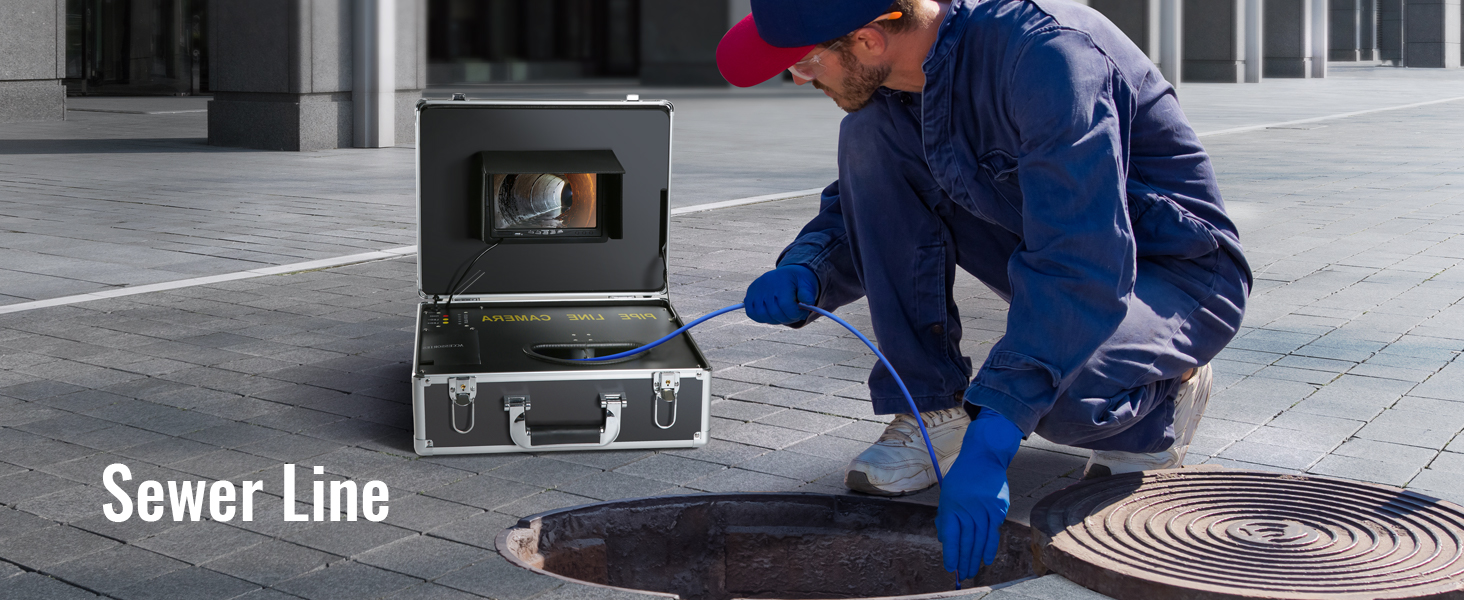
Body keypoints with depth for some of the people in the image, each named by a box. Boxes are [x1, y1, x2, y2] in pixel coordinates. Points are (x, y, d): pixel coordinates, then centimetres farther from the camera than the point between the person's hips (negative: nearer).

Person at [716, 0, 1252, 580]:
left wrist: (990, 440, -44)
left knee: (1057, 391, -39)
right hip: (1053, 255, 7)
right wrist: (805, 272, -16)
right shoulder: (902, 79, -7)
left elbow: (1082, 267, -38)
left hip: (1177, 277, -7)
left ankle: (1161, 394, -1)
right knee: (868, 137, -11)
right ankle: (935, 414, -4)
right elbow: (861, 209, 8)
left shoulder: (1046, 52, -31)